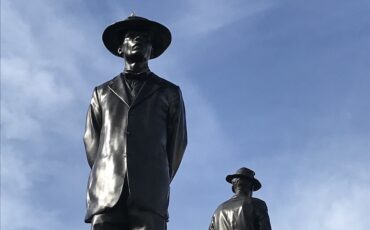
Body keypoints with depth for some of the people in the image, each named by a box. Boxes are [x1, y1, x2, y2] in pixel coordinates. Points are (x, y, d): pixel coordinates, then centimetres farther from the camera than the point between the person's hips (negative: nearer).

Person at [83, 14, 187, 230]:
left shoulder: (169, 92, 19)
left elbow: (178, 142, 16)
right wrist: (104, 179, 11)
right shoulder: (102, 92, 23)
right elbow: (91, 142, 19)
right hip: (106, 194, 1)